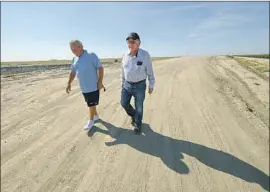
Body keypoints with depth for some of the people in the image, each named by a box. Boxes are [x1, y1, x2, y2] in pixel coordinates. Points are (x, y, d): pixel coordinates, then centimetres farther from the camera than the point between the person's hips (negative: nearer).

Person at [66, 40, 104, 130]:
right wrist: (69, 84, 10)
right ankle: (96, 115, 38)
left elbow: (100, 68, -13)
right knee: (90, 103, 18)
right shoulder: (75, 59, 8)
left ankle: (91, 121, 20)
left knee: (91, 104, 3)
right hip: (84, 87, 7)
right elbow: (72, 72, 16)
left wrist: (100, 82, -17)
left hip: (93, 86, -6)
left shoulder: (91, 56, -12)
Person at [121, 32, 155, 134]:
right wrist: (122, 83, 14)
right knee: (124, 103, 12)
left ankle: (137, 124, 33)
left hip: (140, 85, -4)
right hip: (127, 85, 5)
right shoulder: (125, 55, -2)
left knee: (139, 107, 8)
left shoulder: (145, 55, -15)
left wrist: (151, 85, -4)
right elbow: (123, 71, 9)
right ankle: (133, 115, 42)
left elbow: (150, 71, -7)